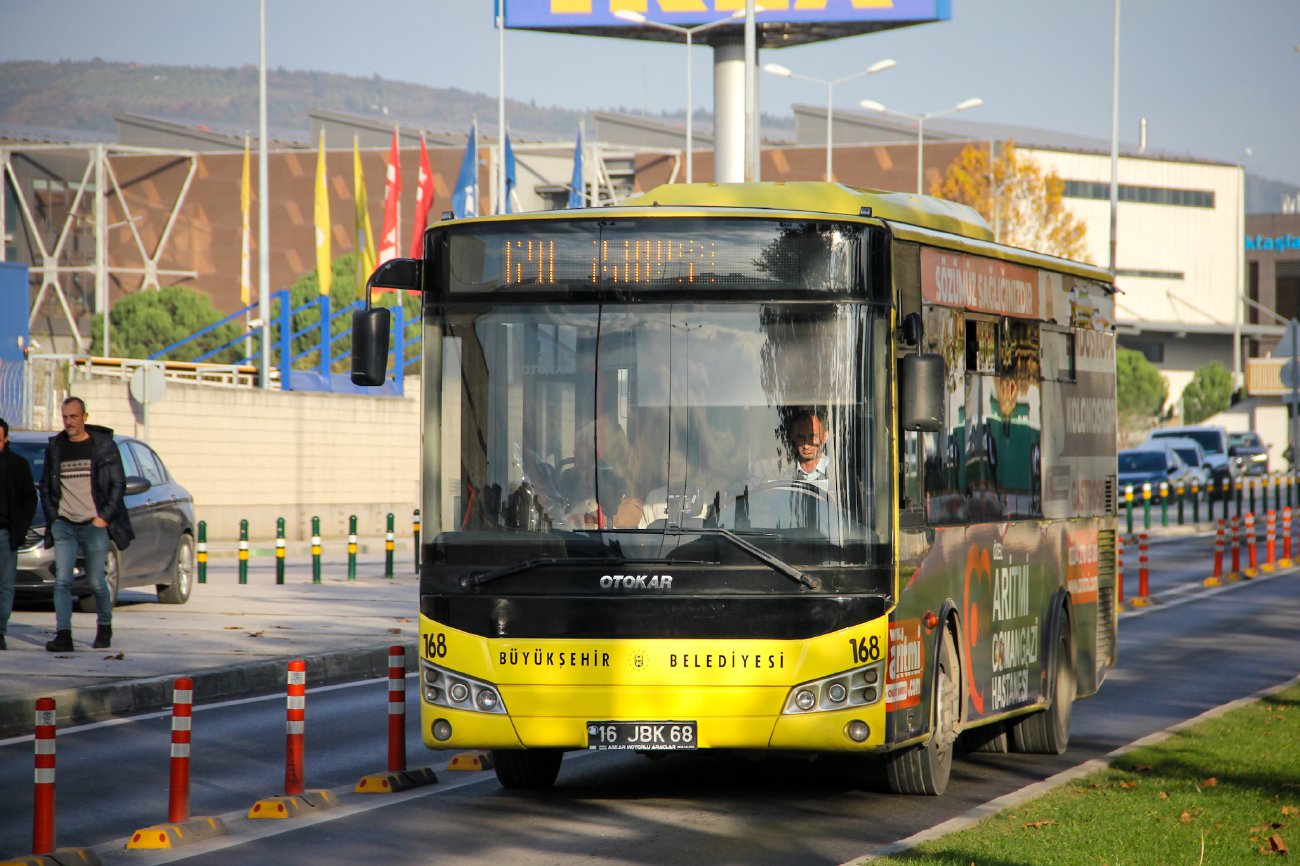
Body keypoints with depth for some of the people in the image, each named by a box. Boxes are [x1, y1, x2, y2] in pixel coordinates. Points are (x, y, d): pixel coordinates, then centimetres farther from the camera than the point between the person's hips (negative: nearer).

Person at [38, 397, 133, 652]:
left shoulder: (104, 446, 1)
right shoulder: (54, 447, 9)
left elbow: (118, 485, 1)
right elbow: (45, 487, 14)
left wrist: (104, 517, -8)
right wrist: (52, 518, 2)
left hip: (94, 525, -2)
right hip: (64, 525, 2)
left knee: (96, 582, 3)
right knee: (62, 581, -9)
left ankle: (105, 628, 25)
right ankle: (63, 635, -13)